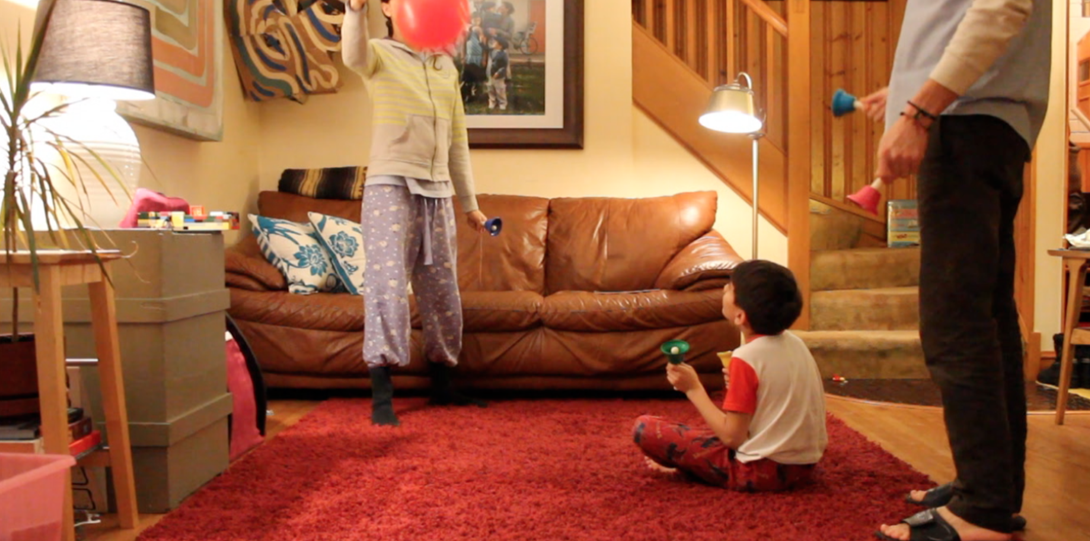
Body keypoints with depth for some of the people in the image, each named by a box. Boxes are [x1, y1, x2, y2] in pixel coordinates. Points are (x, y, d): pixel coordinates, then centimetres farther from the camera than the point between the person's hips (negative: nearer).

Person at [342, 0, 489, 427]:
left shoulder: (446, 65, 18)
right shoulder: (381, 55, 3)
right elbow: (353, 56, -24)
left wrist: (469, 202, 16)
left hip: (437, 191, 6)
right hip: (391, 184, -5)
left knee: (443, 291, 9)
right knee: (388, 284, -11)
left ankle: (441, 384, 22)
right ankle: (381, 396, -6)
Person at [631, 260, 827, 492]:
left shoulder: (746, 358, -20)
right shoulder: (795, 342, 1)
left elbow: (732, 437, -17)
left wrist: (693, 388, -11)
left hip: (763, 470, -8)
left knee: (644, 427, -7)